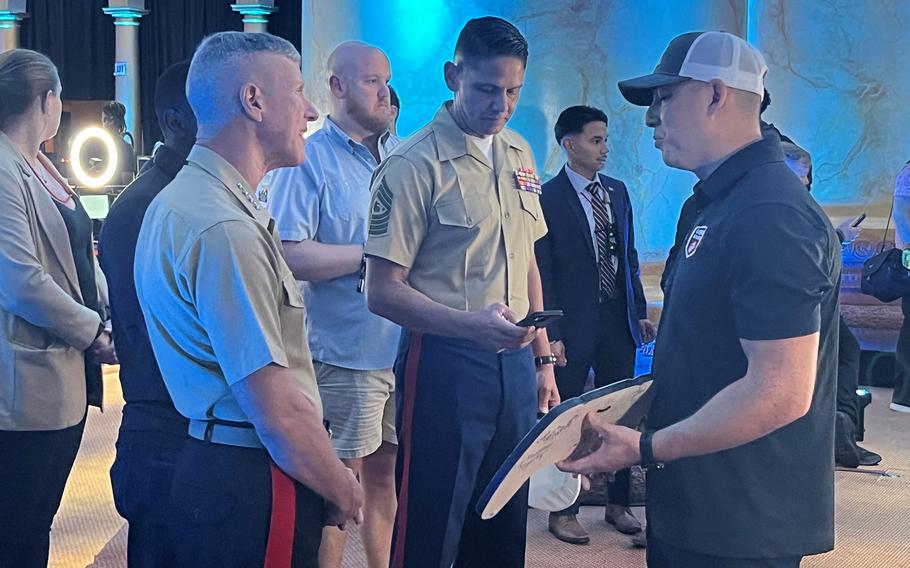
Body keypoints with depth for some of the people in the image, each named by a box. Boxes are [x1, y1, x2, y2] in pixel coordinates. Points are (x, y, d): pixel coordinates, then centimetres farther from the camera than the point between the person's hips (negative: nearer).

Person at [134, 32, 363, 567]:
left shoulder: (180, 199, 11)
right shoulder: (226, 229, -22)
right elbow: (279, 416, -23)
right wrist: (344, 492, -7)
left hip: (208, 459, 10)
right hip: (253, 486, -10)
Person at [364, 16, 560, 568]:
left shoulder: (520, 156, 9)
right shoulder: (413, 166, -12)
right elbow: (384, 291, -14)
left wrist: (543, 358, 15)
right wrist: (473, 324, -27)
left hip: (515, 362, 6)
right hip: (445, 363, -6)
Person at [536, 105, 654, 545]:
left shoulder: (617, 192, 10)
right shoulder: (547, 198, -9)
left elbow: (629, 256, 15)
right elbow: (542, 272, -11)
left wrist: (640, 311, 11)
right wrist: (550, 334, -14)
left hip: (618, 322, 6)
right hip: (573, 324, -5)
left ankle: (617, 503, 26)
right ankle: (562, 511, 17)